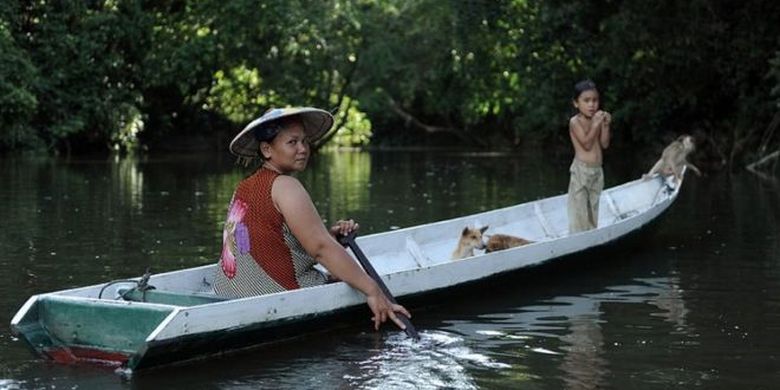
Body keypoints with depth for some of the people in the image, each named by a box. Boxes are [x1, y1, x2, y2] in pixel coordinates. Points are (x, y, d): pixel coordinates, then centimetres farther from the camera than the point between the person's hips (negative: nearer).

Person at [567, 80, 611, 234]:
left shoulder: (597, 120, 8)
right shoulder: (575, 122, -10)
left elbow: (604, 144, 4)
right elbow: (586, 144, -19)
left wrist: (605, 125, -8)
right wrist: (595, 124, -23)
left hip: (597, 170, 7)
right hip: (581, 170, -7)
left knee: (593, 208, 11)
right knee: (579, 208, -5)